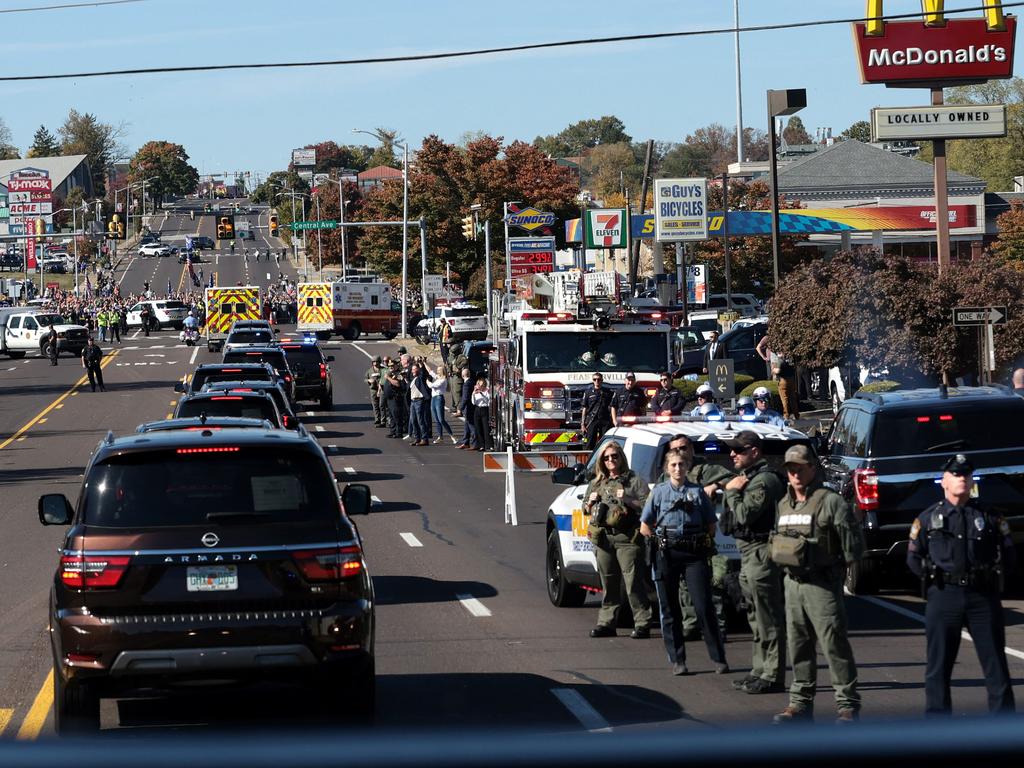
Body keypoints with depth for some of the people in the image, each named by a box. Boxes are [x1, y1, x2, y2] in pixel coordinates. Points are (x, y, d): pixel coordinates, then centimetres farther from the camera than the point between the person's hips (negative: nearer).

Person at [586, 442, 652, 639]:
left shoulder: (634, 480, 3)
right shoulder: (596, 483, 19)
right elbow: (585, 510, 25)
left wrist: (628, 500, -16)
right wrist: (591, 502, 4)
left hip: (626, 539, -5)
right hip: (603, 539, 5)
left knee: (633, 583, -10)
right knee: (608, 585, 9)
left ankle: (642, 624, -9)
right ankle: (606, 623, 14)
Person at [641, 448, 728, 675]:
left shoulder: (697, 491, 7)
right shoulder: (659, 492, 7)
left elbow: (711, 525, 12)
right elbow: (644, 527, 9)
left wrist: (706, 543, 1)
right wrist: (658, 541, 0)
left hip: (694, 553, -1)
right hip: (666, 554, 1)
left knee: (704, 607, -6)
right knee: (669, 609, 3)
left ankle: (718, 658, -2)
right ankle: (677, 660, 9)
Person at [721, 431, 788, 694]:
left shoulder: (764, 480, -15)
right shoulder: (748, 476, 19)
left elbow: (744, 515, -23)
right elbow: (734, 518, 21)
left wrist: (732, 492, -10)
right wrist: (731, 490, 6)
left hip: (761, 553, -11)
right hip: (748, 554, 11)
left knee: (768, 619, -8)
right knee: (757, 618, 16)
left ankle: (772, 676, -6)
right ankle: (760, 671, 23)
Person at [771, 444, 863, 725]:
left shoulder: (830, 501, -10)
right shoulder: (784, 504, 14)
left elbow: (854, 541, -9)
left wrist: (840, 566, -2)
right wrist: (785, 565, 16)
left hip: (822, 584, -7)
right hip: (793, 583, 7)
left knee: (834, 646, -6)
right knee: (798, 646, 11)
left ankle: (848, 704, -3)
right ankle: (801, 703, 18)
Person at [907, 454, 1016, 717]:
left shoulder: (990, 517, 9)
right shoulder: (928, 518, 7)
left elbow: (1009, 557, 12)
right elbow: (914, 559, 10)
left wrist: (990, 576, 3)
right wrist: (937, 577, 1)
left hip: (983, 597, 1)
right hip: (943, 598, -1)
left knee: (996, 665, 1)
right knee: (938, 667, 2)